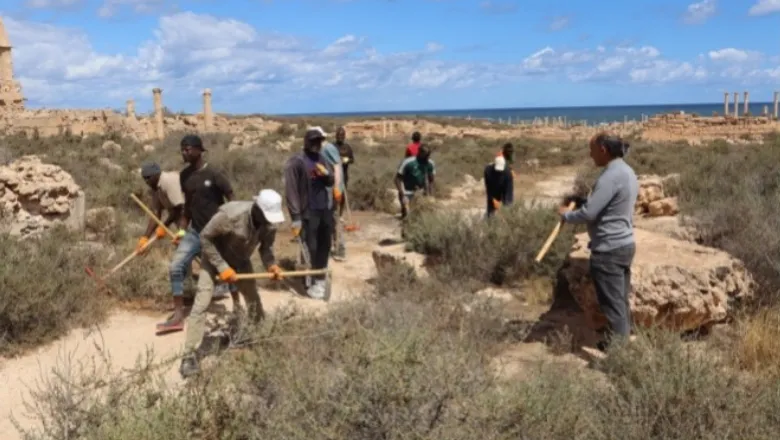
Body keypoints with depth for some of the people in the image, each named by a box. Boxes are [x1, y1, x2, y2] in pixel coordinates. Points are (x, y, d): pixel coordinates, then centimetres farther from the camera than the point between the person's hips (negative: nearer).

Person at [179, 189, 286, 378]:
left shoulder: (269, 223, -21)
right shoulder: (230, 214, -37)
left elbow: (265, 247, -7)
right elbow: (204, 237, -27)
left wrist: (271, 265, -28)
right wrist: (222, 267, -29)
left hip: (241, 261, 5)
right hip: (215, 258, -5)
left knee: (254, 301, 10)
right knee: (202, 304, -13)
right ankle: (189, 355, -6)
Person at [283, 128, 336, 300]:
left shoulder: (322, 160, 11)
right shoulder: (296, 162, -11)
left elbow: (331, 183, 17)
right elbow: (291, 191, -14)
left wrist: (327, 174, -8)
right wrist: (296, 218, -18)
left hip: (325, 210, 7)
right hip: (308, 213, -7)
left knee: (324, 246, 13)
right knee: (310, 248, -3)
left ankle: (320, 278, 26)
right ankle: (313, 282, 7)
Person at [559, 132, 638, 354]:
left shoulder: (611, 176, -21)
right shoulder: (626, 171, 10)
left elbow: (589, 213, -23)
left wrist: (566, 214, -6)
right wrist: (583, 200, 14)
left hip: (609, 249, -10)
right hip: (624, 243, 10)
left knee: (613, 302, -1)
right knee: (621, 299, 18)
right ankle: (623, 335, 29)